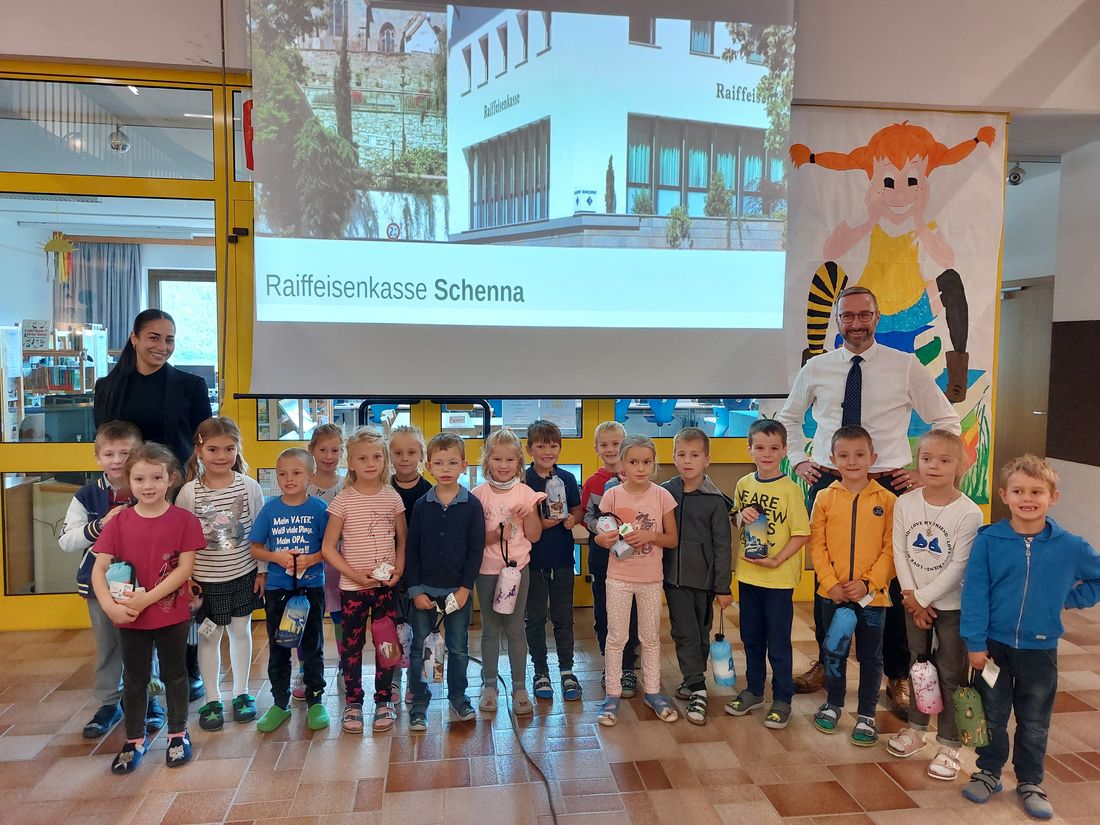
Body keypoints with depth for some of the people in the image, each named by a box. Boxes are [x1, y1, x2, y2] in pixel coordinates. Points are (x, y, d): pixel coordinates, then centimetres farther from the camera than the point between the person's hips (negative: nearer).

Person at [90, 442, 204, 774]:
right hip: (129, 618, 2)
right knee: (134, 679, 16)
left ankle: (178, 733, 32)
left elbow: (184, 569, -14)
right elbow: (99, 568, -7)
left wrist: (146, 598, -21)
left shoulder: (184, 520, -10)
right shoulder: (118, 522, -5)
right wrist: (109, 605, -23)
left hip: (172, 615, -2)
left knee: (174, 675, 14)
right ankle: (135, 740, 34)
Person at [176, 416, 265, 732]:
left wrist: (262, 570, 1)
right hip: (205, 579, -1)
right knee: (209, 636, 11)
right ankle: (212, 699, 27)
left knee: (241, 631, 14)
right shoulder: (189, 492, -10)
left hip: (243, 575, 1)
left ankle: (241, 692, 30)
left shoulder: (249, 487, -7)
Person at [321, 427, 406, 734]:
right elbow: (328, 547, -5)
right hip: (352, 586, -1)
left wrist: (399, 570, -9)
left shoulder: (392, 498, 0)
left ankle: (384, 701, 23)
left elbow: (403, 540, 7)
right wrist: (354, 574, -15)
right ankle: (353, 702, 24)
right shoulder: (342, 501, -7)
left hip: (387, 585, 2)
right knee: (352, 645, 9)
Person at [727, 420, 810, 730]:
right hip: (747, 574, 5)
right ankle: (754, 690, 34)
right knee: (751, 637, 18)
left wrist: (777, 560, -20)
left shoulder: (790, 489, -13)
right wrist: (742, 516, -8)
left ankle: (782, 700, 23)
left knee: (778, 643, 6)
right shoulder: (743, 484, 2)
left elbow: (802, 533, -12)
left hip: (778, 578, -5)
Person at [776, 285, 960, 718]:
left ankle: (897, 677, 22)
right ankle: (826, 663, 29)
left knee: (891, 581, 3)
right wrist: (798, 459, 8)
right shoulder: (815, 369, 4)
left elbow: (947, 421, 6)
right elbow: (788, 417, 20)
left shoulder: (906, 367, -1)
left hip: (888, 484, -2)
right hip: (828, 483, 2)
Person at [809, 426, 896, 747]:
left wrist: (868, 582, -14)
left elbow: (891, 548, -6)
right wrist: (831, 582, -10)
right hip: (834, 594, 1)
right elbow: (817, 544, -2)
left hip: (872, 594, -1)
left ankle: (866, 714, 29)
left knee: (870, 656, 12)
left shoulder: (887, 500, -6)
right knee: (834, 653, 17)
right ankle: (833, 704, 36)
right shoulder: (825, 497, -2)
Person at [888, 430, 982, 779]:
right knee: (918, 665, 18)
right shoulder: (905, 504, -6)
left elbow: (958, 566, -17)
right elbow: (900, 552, -6)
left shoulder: (969, 513, -17)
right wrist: (911, 596, -12)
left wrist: (923, 597, -16)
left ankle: (949, 744, 18)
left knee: (951, 672, 5)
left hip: (952, 604, -4)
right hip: (914, 601, 4)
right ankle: (916, 728, 34)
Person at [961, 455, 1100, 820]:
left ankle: (1030, 782, 33)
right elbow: (974, 593, -11)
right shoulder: (988, 541, -13)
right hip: (994, 645, -1)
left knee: (1035, 723, 15)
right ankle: (989, 772, 33)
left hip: (1040, 649, 1)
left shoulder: (1070, 546, -9)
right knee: (992, 716, 15)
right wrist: (975, 643, -12)